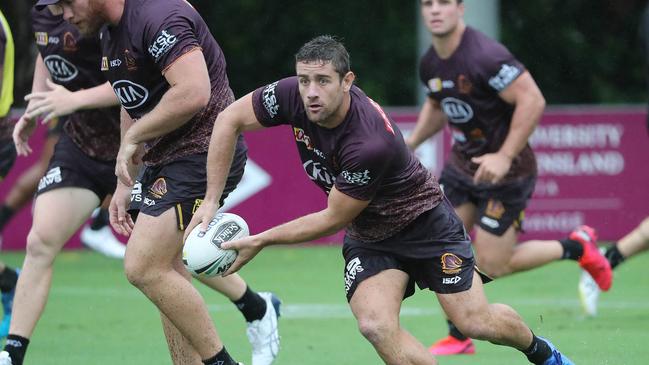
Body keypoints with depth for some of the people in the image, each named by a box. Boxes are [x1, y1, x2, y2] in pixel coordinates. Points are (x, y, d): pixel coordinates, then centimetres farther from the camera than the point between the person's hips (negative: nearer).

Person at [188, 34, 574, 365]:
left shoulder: (371, 143, -37)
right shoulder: (292, 96, -21)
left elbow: (333, 219, -25)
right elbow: (230, 120, -6)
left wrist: (260, 241, -19)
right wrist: (211, 201, -12)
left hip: (424, 221, -5)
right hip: (368, 236, 5)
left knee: (476, 321, -6)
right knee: (377, 326, -20)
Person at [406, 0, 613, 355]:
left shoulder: (486, 56, -26)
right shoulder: (430, 63, 1)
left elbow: (532, 101, -27)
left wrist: (504, 157, -27)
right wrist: (410, 143, 8)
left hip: (504, 170, -7)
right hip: (461, 164, 7)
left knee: (492, 265, -3)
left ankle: (575, 246, 18)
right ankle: (459, 338, 15)